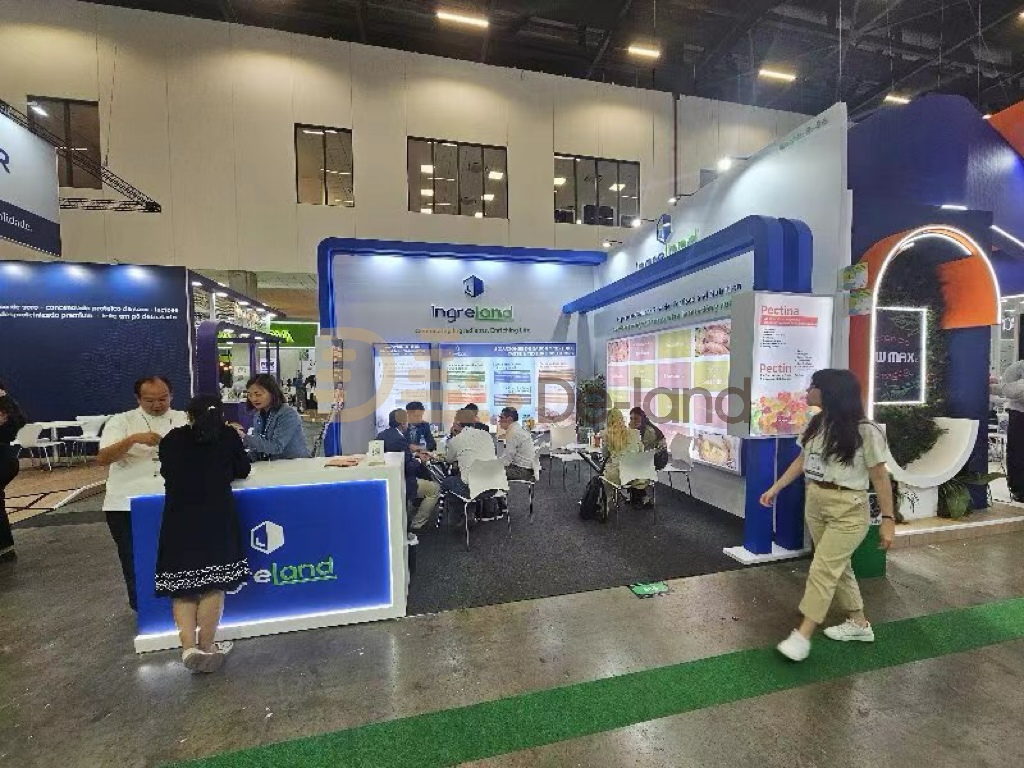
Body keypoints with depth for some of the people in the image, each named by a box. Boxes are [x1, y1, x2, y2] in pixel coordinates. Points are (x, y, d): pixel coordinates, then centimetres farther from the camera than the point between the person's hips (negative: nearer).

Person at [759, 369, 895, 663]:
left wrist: (888, 519, -8)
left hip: (848, 509, -7)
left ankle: (802, 635, 6)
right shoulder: (816, 423, 4)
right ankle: (859, 623, 38)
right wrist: (775, 488, 10)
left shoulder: (864, 430, -14)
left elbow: (879, 476, -9)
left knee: (823, 570, -4)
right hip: (815, 503, 7)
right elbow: (801, 461, 12)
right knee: (837, 567, 18)